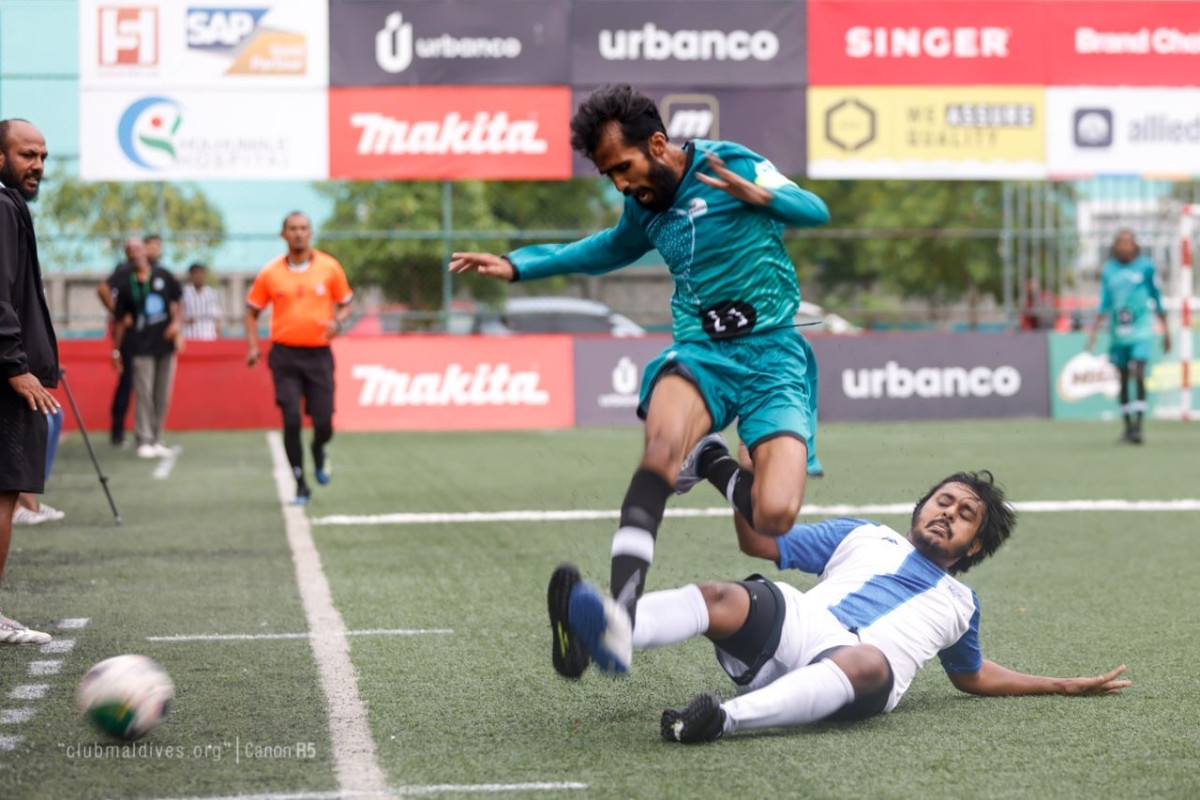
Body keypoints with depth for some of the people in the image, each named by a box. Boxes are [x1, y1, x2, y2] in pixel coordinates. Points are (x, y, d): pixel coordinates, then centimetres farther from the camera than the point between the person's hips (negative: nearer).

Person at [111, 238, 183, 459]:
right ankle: (144, 441, -1)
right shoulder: (126, 285, -1)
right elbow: (119, 320, 2)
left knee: (163, 396, 6)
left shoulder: (163, 276, 5)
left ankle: (157, 439, 15)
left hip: (165, 343, 3)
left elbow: (175, 301, 17)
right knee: (144, 395, -6)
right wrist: (116, 350, 1)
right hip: (142, 347, -3)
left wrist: (176, 322, -1)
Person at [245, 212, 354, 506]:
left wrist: (337, 321, -10)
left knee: (323, 423, -3)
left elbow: (347, 303, 12)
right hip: (285, 356, 0)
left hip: (319, 354, 0)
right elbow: (252, 310, 12)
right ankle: (300, 485, 3)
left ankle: (318, 451, 35)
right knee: (291, 420, -10)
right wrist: (252, 345, -2)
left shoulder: (329, 268, 2)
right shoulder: (270, 273, 2)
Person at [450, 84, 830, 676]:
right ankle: (620, 616, -48)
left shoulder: (729, 164, -3)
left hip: (771, 354, -3)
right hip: (699, 353, 4)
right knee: (662, 449, -34)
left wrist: (759, 194, -21)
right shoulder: (645, 208, 14)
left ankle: (710, 464, 12)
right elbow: (609, 249, 37)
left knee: (773, 515, -23)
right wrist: (515, 265, 33)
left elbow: (817, 212, -1)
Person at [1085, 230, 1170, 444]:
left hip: (1140, 330, -3)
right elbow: (1104, 304, 10)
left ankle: (1138, 426, -16)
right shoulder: (1109, 269, 8)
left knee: (1138, 374, -16)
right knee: (1123, 379, 6)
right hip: (1118, 330, 3)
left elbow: (1157, 299, 6)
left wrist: (1166, 331, 9)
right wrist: (1093, 332, 2)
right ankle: (1128, 427, 15)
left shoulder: (1146, 267, 0)